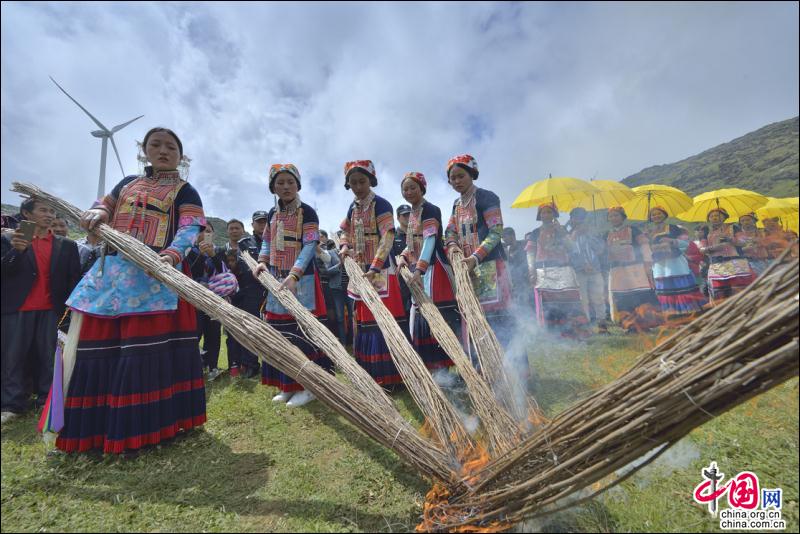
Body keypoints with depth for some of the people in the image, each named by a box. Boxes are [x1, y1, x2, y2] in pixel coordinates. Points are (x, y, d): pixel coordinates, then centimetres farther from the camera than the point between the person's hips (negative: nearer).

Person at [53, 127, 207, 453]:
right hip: (111, 270, 6)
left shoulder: (184, 191, 5)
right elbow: (104, 207, 27)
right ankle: (93, 426, 22)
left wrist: (172, 254, -30)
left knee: (147, 347, -7)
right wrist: (97, 212, 0)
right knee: (99, 344, 8)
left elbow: (189, 228, -10)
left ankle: (140, 427, 5)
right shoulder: (128, 183, 22)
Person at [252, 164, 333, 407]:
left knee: (303, 330, -4)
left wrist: (294, 275, -27)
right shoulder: (272, 214, 12)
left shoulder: (307, 212, -8)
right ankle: (288, 384, 25)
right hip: (277, 280, 7)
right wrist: (262, 261, 2)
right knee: (281, 331, 11)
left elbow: (310, 246, -17)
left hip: (302, 279, -7)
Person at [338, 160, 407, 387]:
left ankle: (390, 375, 8)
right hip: (360, 271, 8)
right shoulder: (353, 208, 12)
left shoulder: (381, 205, -9)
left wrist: (375, 269, -29)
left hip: (381, 271, -7)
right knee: (364, 321, 12)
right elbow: (346, 233, 22)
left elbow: (387, 239, -19)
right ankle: (370, 373, 27)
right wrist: (344, 248, -1)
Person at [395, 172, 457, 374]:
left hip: (432, 267, -9)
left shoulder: (430, 210, -9)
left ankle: (443, 366, 2)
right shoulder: (412, 213, 17)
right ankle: (431, 364, 26)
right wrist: (403, 257, 1)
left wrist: (419, 269, -31)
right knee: (421, 316, 12)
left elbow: (430, 240, -21)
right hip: (418, 269, 9)